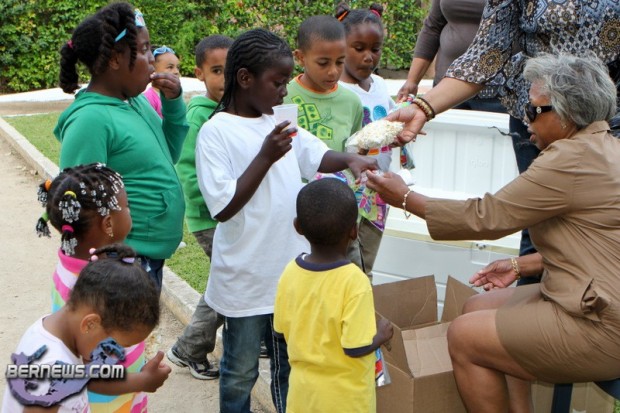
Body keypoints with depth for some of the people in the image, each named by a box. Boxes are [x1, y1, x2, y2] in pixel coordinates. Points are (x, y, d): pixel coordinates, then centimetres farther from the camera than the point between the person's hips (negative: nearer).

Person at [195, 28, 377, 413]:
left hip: (290, 270, 6)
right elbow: (224, 207, -19)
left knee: (290, 366, 21)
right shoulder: (216, 132, -15)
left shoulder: (280, 125, 4)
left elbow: (320, 157, 5)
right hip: (247, 277, -6)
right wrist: (266, 157, -24)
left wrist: (350, 159, -16)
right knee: (241, 373, 13)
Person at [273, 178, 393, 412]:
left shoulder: (290, 272, -10)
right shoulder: (354, 281, -26)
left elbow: (281, 330, 0)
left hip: (303, 392, 5)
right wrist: (382, 335, -6)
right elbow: (355, 347, -24)